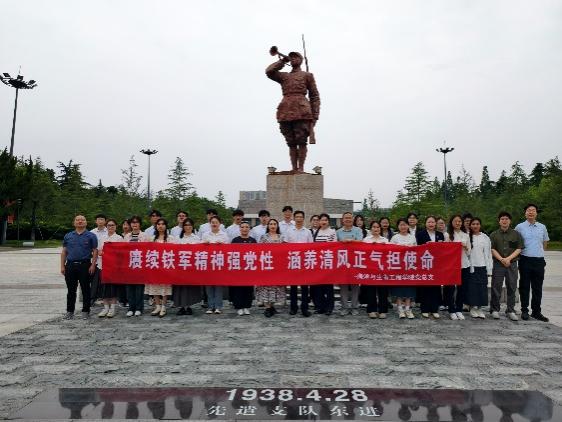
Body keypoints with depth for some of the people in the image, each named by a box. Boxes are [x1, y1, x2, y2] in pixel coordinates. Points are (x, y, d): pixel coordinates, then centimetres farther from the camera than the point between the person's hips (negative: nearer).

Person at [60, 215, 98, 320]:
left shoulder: (91, 236, 3)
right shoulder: (68, 236, 12)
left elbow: (95, 251, -1)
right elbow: (64, 252, 13)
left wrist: (93, 265, -11)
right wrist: (62, 266, 5)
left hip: (85, 265, -3)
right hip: (70, 265, 3)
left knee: (85, 289, 2)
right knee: (71, 290, 8)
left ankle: (85, 311, 10)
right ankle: (70, 311, 17)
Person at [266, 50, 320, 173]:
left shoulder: (307, 75, 15)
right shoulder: (283, 76, 23)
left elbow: (314, 96, 11)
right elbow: (269, 72, 4)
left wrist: (314, 116, 1)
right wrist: (283, 60, 14)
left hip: (301, 111, -3)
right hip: (285, 111, 3)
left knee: (301, 141, -8)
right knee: (291, 143, 1)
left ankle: (301, 168, -2)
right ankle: (294, 169, 5)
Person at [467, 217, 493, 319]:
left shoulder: (485, 237, 7)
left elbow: (488, 253, 7)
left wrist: (489, 269, 3)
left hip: (482, 266, 2)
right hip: (471, 267, -2)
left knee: (482, 288, 2)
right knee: (472, 288, 0)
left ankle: (480, 308, 12)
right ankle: (473, 308, 10)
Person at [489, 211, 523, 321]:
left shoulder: (516, 234, 8)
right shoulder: (494, 235, 8)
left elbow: (519, 249, 1)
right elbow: (492, 249, 0)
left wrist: (508, 258, -11)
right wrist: (501, 259, -13)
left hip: (512, 264, 1)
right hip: (498, 264, -1)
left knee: (512, 288, 4)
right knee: (496, 287, 0)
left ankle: (510, 311, 13)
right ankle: (495, 310, 10)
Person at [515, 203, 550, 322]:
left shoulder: (542, 227, 8)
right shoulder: (519, 227, -1)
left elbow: (545, 242, 21)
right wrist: (521, 251, 7)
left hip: (539, 260, 3)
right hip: (525, 260, -3)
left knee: (538, 288, 7)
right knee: (524, 286, 4)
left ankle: (536, 311, 17)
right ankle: (524, 311, 13)